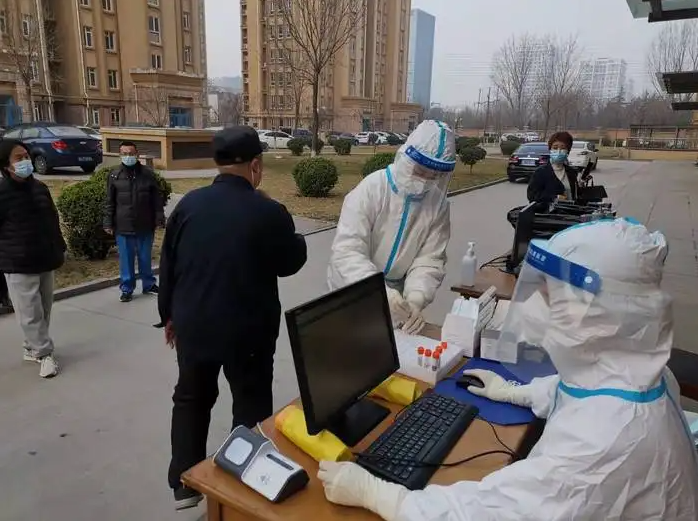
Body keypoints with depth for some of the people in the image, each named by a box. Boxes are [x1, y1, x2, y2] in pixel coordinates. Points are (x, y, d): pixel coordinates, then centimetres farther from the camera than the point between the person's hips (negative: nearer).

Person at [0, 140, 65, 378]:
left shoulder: (39, 187, 7)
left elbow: (53, 221, 15)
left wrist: (59, 249, 15)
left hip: (45, 261, 6)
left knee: (44, 310, 14)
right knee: (30, 313, -3)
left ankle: (32, 349, 30)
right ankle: (45, 354, 8)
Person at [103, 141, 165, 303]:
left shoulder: (148, 173, -1)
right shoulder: (114, 175, 1)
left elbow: (157, 199, 2)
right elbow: (109, 202, 4)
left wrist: (159, 219, -2)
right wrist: (108, 223, 0)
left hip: (145, 225, 0)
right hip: (123, 226, 0)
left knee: (145, 257, 13)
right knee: (126, 259, 8)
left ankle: (149, 284, 29)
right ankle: (127, 289, 19)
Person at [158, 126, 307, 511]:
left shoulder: (188, 204, -3)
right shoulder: (269, 212, -17)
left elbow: (168, 264, 4)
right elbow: (292, 262, -2)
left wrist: (169, 314, 16)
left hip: (193, 324, 4)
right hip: (248, 331, -4)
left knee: (191, 399, 22)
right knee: (251, 405, 15)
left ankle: (184, 484, 33)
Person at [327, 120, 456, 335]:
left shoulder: (438, 204, -9)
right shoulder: (372, 188, -22)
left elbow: (429, 260, -11)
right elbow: (346, 251, -30)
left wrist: (415, 299, -30)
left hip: (397, 291, 3)